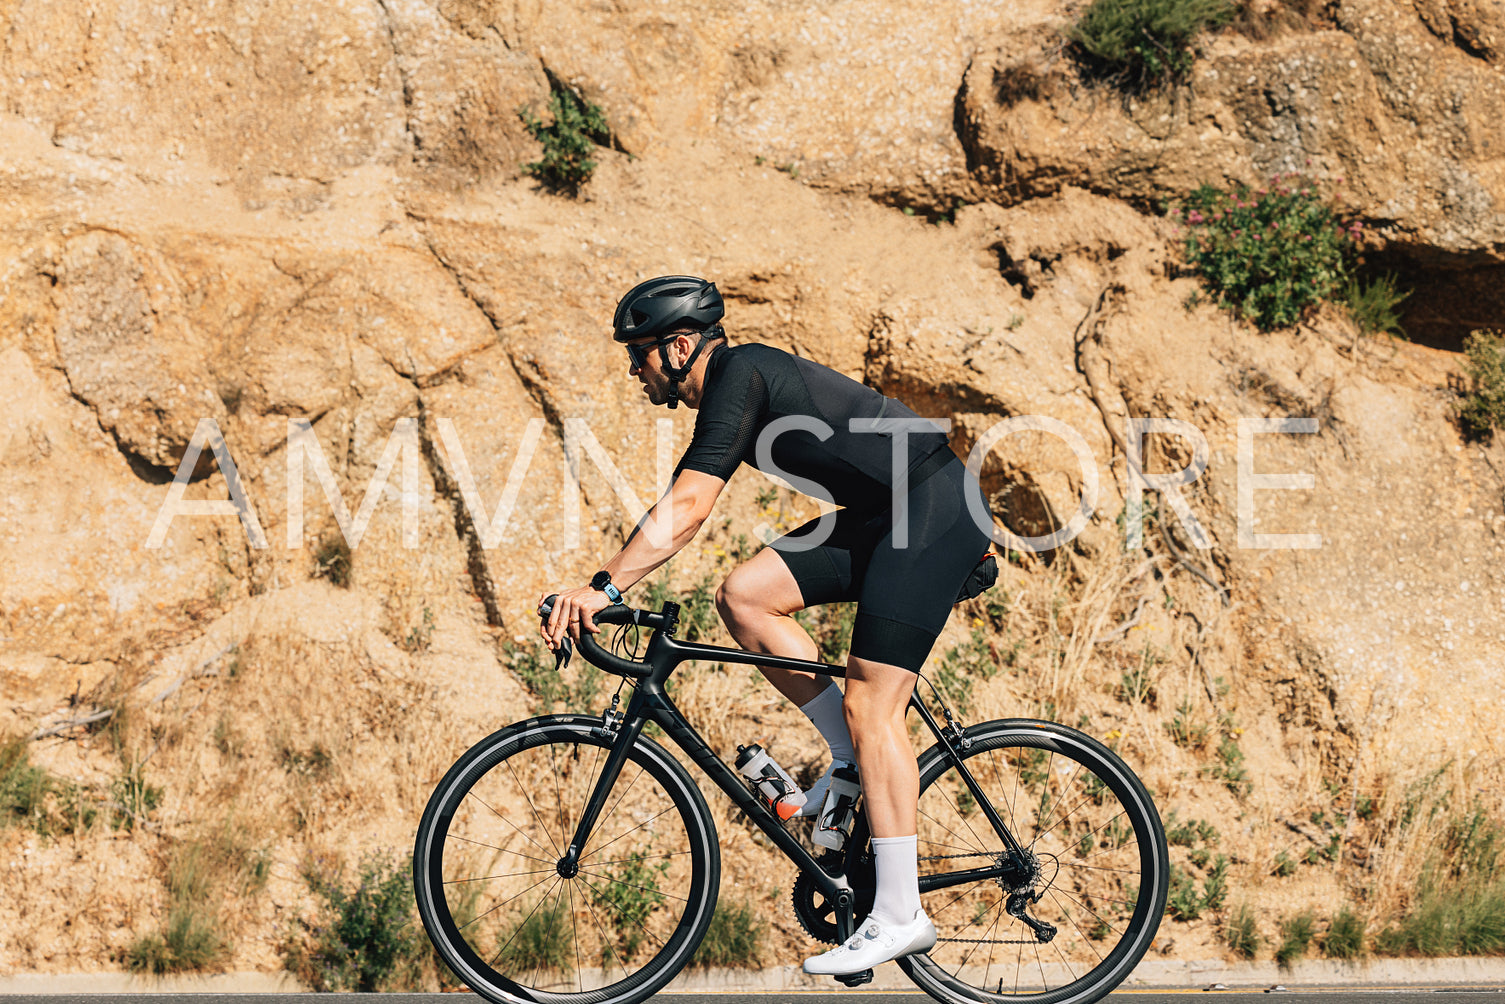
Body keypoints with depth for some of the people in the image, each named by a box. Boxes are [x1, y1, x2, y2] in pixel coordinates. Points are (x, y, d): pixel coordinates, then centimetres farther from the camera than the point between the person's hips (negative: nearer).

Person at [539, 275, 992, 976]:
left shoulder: (740, 376, -16)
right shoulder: (728, 387, 13)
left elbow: (687, 508, -26)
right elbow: (676, 506, 16)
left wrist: (606, 588, -27)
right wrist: (598, 591, 11)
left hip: (933, 511, -9)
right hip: (881, 519, 9)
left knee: (869, 708, -11)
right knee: (743, 595, -2)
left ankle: (900, 915, -8)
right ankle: (852, 758, 6)